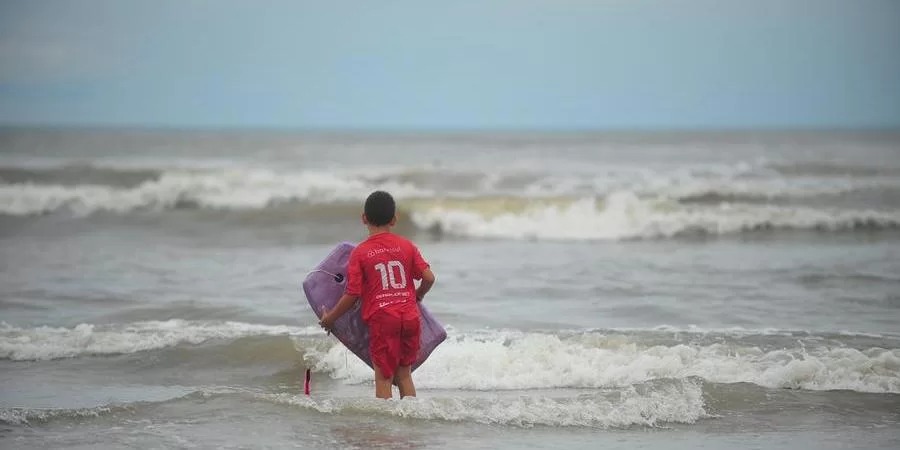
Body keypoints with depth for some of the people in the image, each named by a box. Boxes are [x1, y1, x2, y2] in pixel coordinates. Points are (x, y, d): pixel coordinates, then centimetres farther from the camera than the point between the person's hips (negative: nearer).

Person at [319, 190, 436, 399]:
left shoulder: (360, 252, -3)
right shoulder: (407, 246, 6)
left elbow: (352, 294, -5)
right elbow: (429, 277, 1)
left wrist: (329, 318, 9)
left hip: (382, 320, -4)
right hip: (410, 317, 4)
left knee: (383, 378, 2)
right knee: (404, 374, 16)